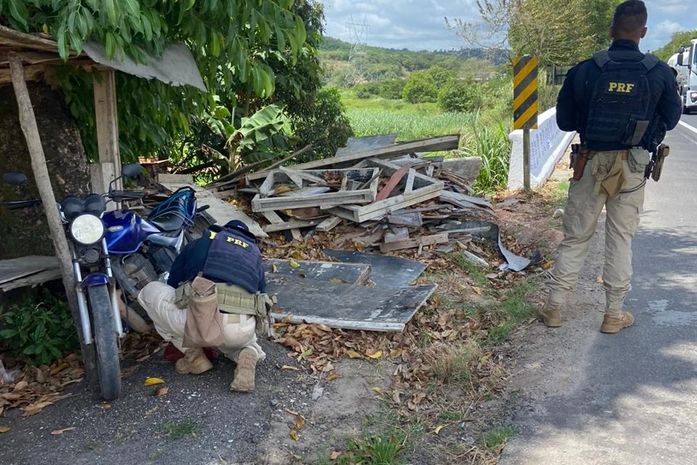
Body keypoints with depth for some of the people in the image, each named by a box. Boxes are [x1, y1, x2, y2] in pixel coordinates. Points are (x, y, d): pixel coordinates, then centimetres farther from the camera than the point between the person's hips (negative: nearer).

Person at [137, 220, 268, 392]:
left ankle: (194, 355, 17)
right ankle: (247, 355, 5)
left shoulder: (201, 243, 26)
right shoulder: (255, 254, 30)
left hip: (201, 320, -3)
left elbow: (172, 283, 34)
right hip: (242, 331, 4)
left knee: (150, 291, 23)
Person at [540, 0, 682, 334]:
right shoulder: (661, 74, -5)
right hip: (632, 168, 1)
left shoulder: (584, 71, -8)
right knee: (621, 239, 10)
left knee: (575, 237, 9)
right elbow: (670, 120, 7)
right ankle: (614, 314, 18)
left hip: (591, 164, 0)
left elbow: (565, 121, 0)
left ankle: (554, 308, 14)